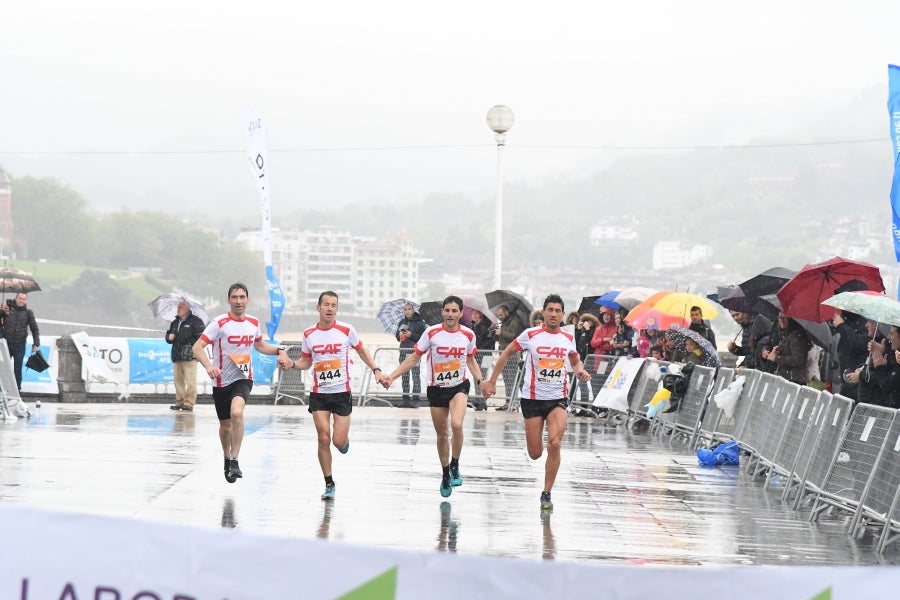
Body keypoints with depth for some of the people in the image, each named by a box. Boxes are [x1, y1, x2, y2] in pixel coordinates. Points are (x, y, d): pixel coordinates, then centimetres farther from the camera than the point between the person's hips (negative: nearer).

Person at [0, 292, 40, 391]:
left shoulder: (28, 312, 3)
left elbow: (34, 329, 7)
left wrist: (36, 344, 0)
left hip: (20, 346, -1)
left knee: (17, 370, 5)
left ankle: (17, 389, 13)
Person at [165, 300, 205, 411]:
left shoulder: (195, 321, -3)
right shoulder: (175, 322, 21)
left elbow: (200, 337, -9)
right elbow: (168, 335, 28)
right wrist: (169, 337, 5)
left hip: (190, 356, -7)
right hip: (176, 356, 7)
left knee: (190, 380, -10)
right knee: (178, 380, 7)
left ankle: (189, 402, -8)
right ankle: (179, 402, 13)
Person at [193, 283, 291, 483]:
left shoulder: (253, 322, 3)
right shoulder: (219, 323, -12)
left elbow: (259, 345, 24)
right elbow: (197, 348, -18)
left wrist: (279, 351, 7)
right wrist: (209, 366, -35)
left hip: (243, 378, 1)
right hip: (221, 381, -1)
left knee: (237, 413, -28)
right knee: (225, 425, 13)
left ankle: (234, 462, -24)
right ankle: (227, 458, 41)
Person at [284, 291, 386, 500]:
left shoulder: (346, 330, -5)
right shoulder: (309, 335, 1)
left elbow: (362, 351, 10)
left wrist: (376, 370, 0)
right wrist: (292, 364, -7)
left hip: (342, 392, -1)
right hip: (319, 394, 1)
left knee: (339, 442, -6)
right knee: (323, 439, -6)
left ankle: (344, 440, 33)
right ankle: (329, 484, 8)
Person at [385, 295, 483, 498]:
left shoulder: (468, 335, -5)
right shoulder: (432, 333, -10)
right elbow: (414, 358, -2)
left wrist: (480, 381, -1)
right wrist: (392, 376, -8)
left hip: (459, 386, 0)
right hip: (436, 389, 0)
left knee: (456, 424, -26)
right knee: (441, 435, 9)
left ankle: (455, 465, -5)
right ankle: (445, 475, 28)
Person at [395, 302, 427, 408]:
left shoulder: (419, 322, -3)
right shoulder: (402, 323, 13)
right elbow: (397, 337, 21)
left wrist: (411, 335, -17)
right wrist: (399, 336, -1)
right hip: (404, 350, 6)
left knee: (416, 374, -8)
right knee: (404, 375, 7)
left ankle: (416, 398, -7)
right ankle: (405, 398, 12)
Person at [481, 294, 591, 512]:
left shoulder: (568, 338, 3)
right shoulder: (530, 335, -5)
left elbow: (575, 361, 22)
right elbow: (507, 353, 7)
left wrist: (580, 371, -1)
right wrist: (491, 381, 5)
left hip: (558, 398, 1)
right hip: (533, 398, -1)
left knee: (554, 444, -20)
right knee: (535, 453, 0)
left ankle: (547, 494, -8)